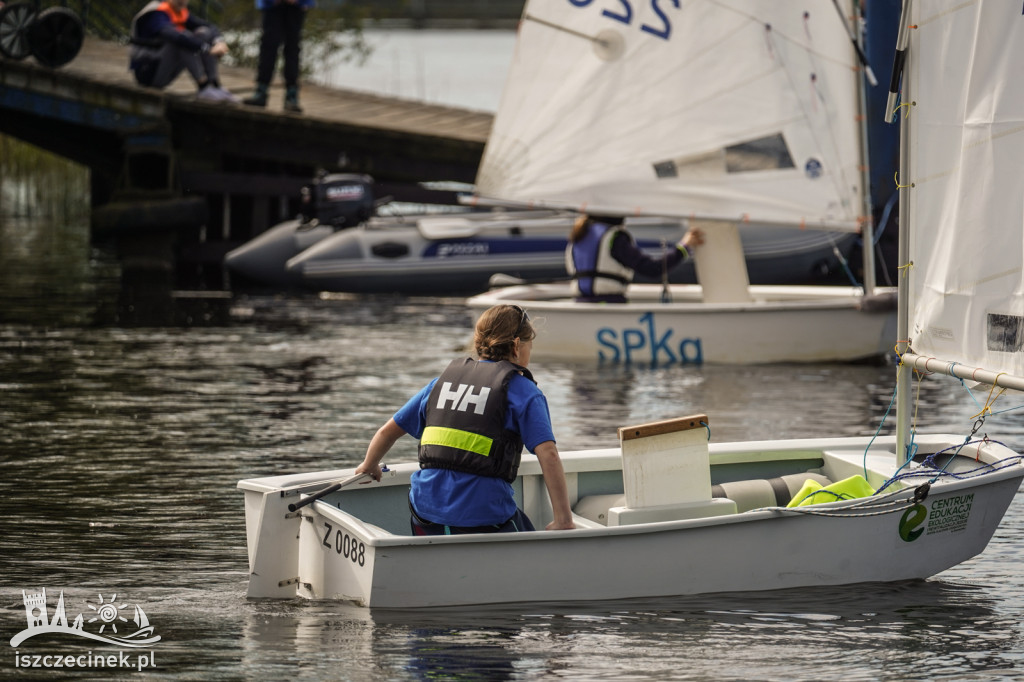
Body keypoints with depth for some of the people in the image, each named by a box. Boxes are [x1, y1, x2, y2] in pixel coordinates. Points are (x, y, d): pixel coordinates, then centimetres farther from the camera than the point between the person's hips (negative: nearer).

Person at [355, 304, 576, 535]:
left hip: (426, 508, 5)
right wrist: (563, 521, -10)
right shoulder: (522, 390, 2)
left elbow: (388, 431, 26)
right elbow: (548, 455, -11)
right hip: (484, 514, -5)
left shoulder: (444, 379, 18)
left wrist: (369, 466, 46)